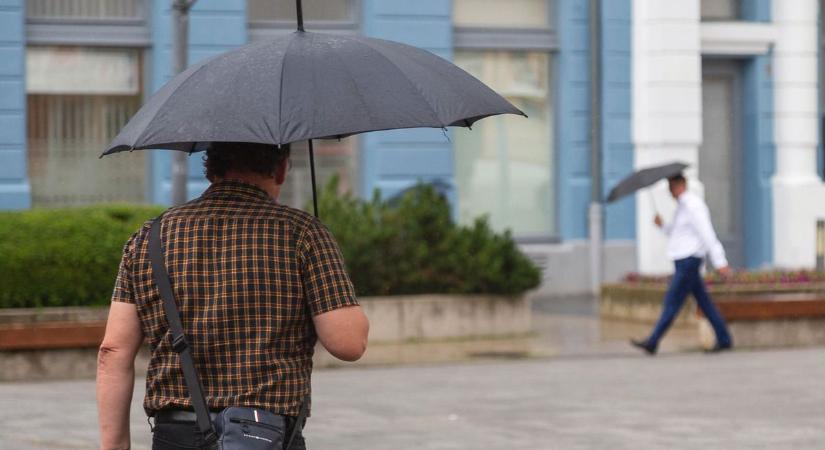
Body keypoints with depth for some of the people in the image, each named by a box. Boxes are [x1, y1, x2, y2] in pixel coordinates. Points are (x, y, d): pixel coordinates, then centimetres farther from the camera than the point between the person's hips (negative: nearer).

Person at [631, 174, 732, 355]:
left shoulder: (693, 205, -14)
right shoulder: (683, 206, 17)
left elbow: (707, 234, -19)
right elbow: (676, 233, 24)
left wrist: (720, 262, -23)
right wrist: (662, 226, 5)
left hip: (689, 260, -10)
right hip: (684, 260, 10)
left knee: (672, 302, -7)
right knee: (703, 301, 9)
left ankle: (652, 342, -7)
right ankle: (724, 340, 11)